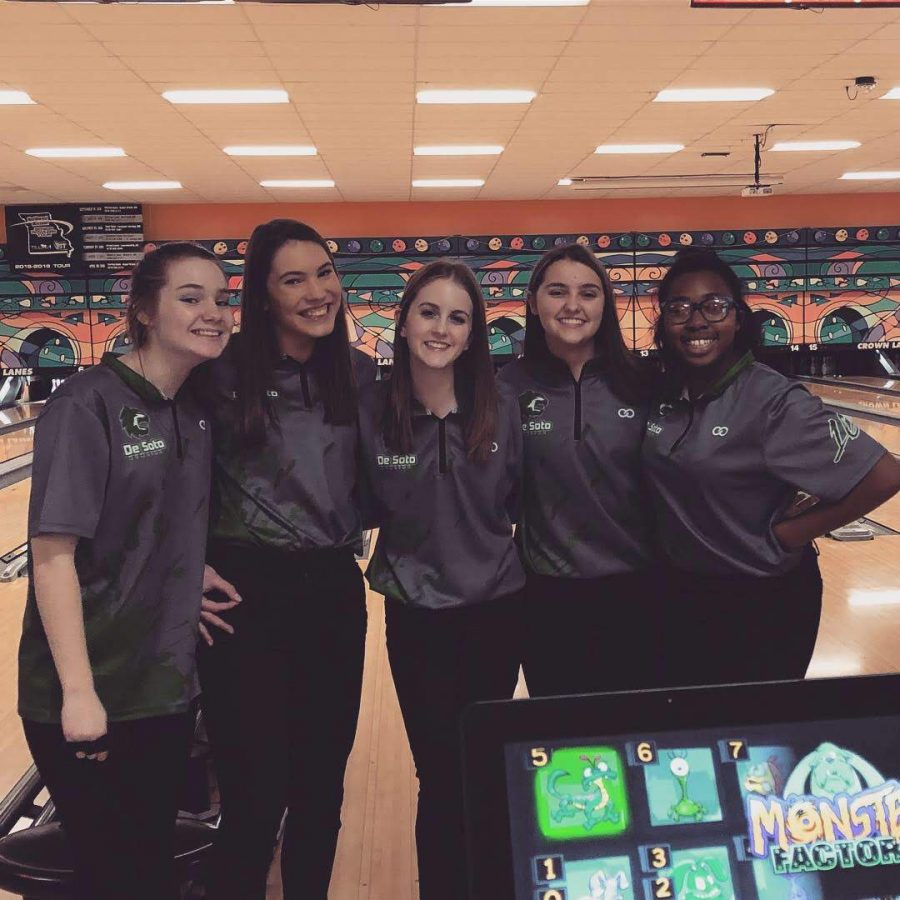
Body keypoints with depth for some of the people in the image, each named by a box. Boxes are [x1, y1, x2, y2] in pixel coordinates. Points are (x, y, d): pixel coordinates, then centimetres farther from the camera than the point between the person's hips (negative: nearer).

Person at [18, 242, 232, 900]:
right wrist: (78, 693, -21)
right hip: (91, 694, -6)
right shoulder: (87, 406, -16)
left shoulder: (200, 408, 5)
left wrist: (193, 582, 3)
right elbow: (53, 552, -19)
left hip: (168, 685, 6)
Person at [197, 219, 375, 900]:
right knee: (255, 794, 3)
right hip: (249, 593, -4)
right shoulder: (225, 374, -10)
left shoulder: (359, 374, 4)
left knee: (323, 785, 15)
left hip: (336, 591, 4)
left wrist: (350, 536, 8)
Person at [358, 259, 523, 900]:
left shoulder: (500, 412, -4)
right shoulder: (371, 411, -9)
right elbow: (363, 510, 1)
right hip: (416, 617, -2)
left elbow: (519, 503, 8)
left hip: (497, 611, 2)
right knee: (441, 776, 7)